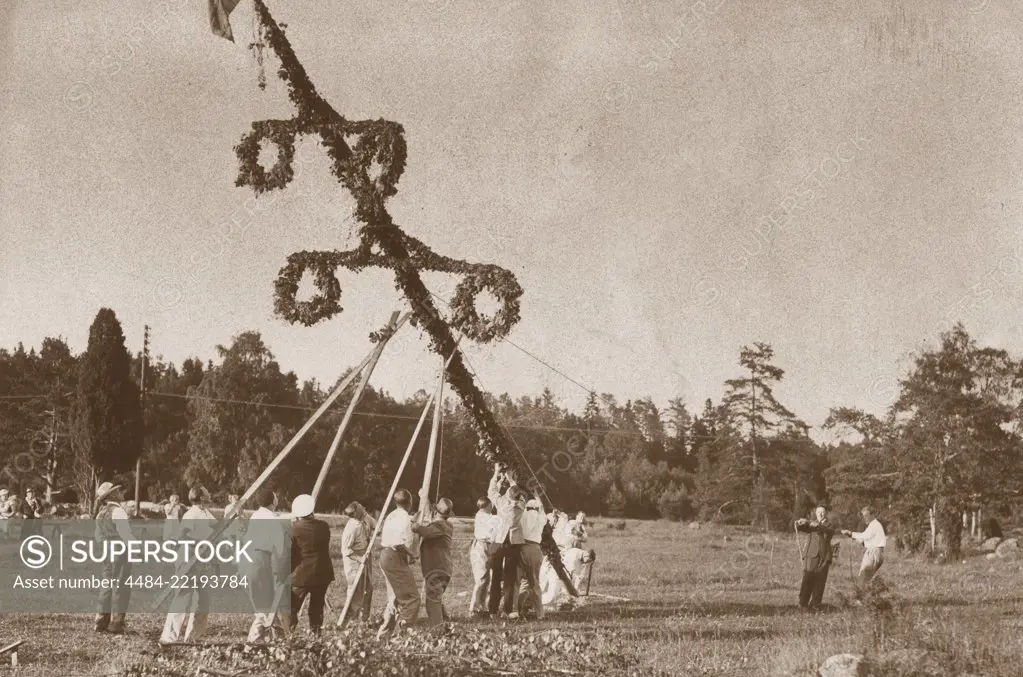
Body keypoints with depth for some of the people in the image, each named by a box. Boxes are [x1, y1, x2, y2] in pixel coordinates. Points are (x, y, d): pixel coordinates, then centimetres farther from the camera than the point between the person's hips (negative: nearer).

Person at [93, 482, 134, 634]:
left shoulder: (101, 513, 12)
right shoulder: (117, 511, -14)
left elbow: (98, 535, 17)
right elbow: (125, 534, -19)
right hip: (121, 552, -8)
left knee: (107, 586, 13)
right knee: (120, 587, -3)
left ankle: (101, 622, 13)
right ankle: (116, 624, -3)